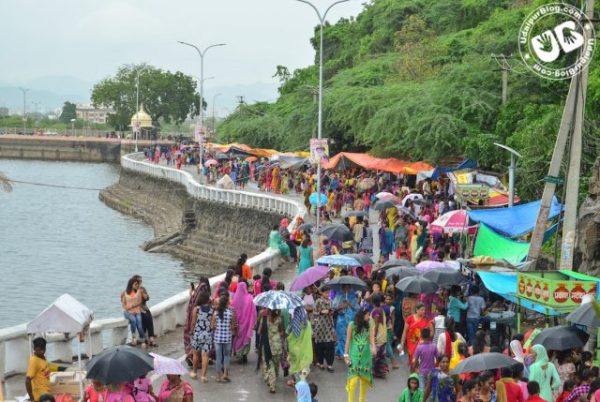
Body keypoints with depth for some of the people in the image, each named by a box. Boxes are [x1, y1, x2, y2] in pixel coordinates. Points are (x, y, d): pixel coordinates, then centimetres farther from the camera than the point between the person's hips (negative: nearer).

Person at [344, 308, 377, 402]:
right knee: (354, 379, -11)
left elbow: (372, 340, -7)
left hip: (366, 355, 3)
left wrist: (373, 348, -27)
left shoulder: (370, 326, 1)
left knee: (364, 378, 8)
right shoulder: (351, 325, -5)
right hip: (354, 355, -3)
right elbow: (348, 341, -1)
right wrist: (346, 355, -3)